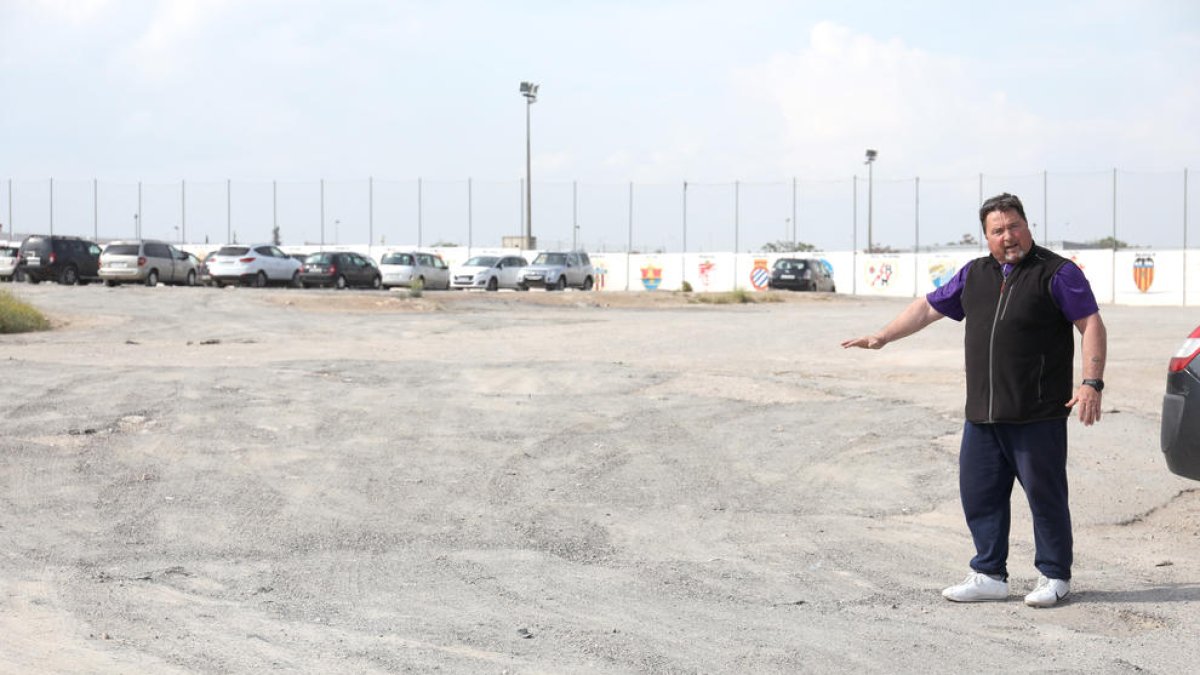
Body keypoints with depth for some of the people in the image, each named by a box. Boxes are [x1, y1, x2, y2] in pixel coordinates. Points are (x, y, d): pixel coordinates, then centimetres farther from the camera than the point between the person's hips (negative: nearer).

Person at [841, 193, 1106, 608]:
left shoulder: (1057, 273, -3)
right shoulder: (974, 274, 15)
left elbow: (1091, 325, -7)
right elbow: (928, 308, 24)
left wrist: (1092, 383, -16)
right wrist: (883, 337, 18)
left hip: (1038, 415, -6)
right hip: (982, 414, 6)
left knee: (1045, 494, 0)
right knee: (979, 494, 8)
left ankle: (1054, 576, 13)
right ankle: (989, 575, 18)